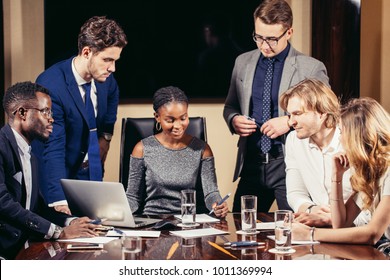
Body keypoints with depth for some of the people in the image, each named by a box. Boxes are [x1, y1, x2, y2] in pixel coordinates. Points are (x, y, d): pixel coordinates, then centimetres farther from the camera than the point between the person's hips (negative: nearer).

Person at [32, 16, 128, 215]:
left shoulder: (106, 79, -6)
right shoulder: (50, 85, -27)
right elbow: (52, 149, -32)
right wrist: (60, 202, -40)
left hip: (91, 172, 6)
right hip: (56, 176, -6)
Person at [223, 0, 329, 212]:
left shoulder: (312, 68, -3)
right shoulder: (243, 63, 10)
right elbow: (230, 106, 21)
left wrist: (290, 121, -15)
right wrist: (233, 119, -2)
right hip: (252, 165, 4)